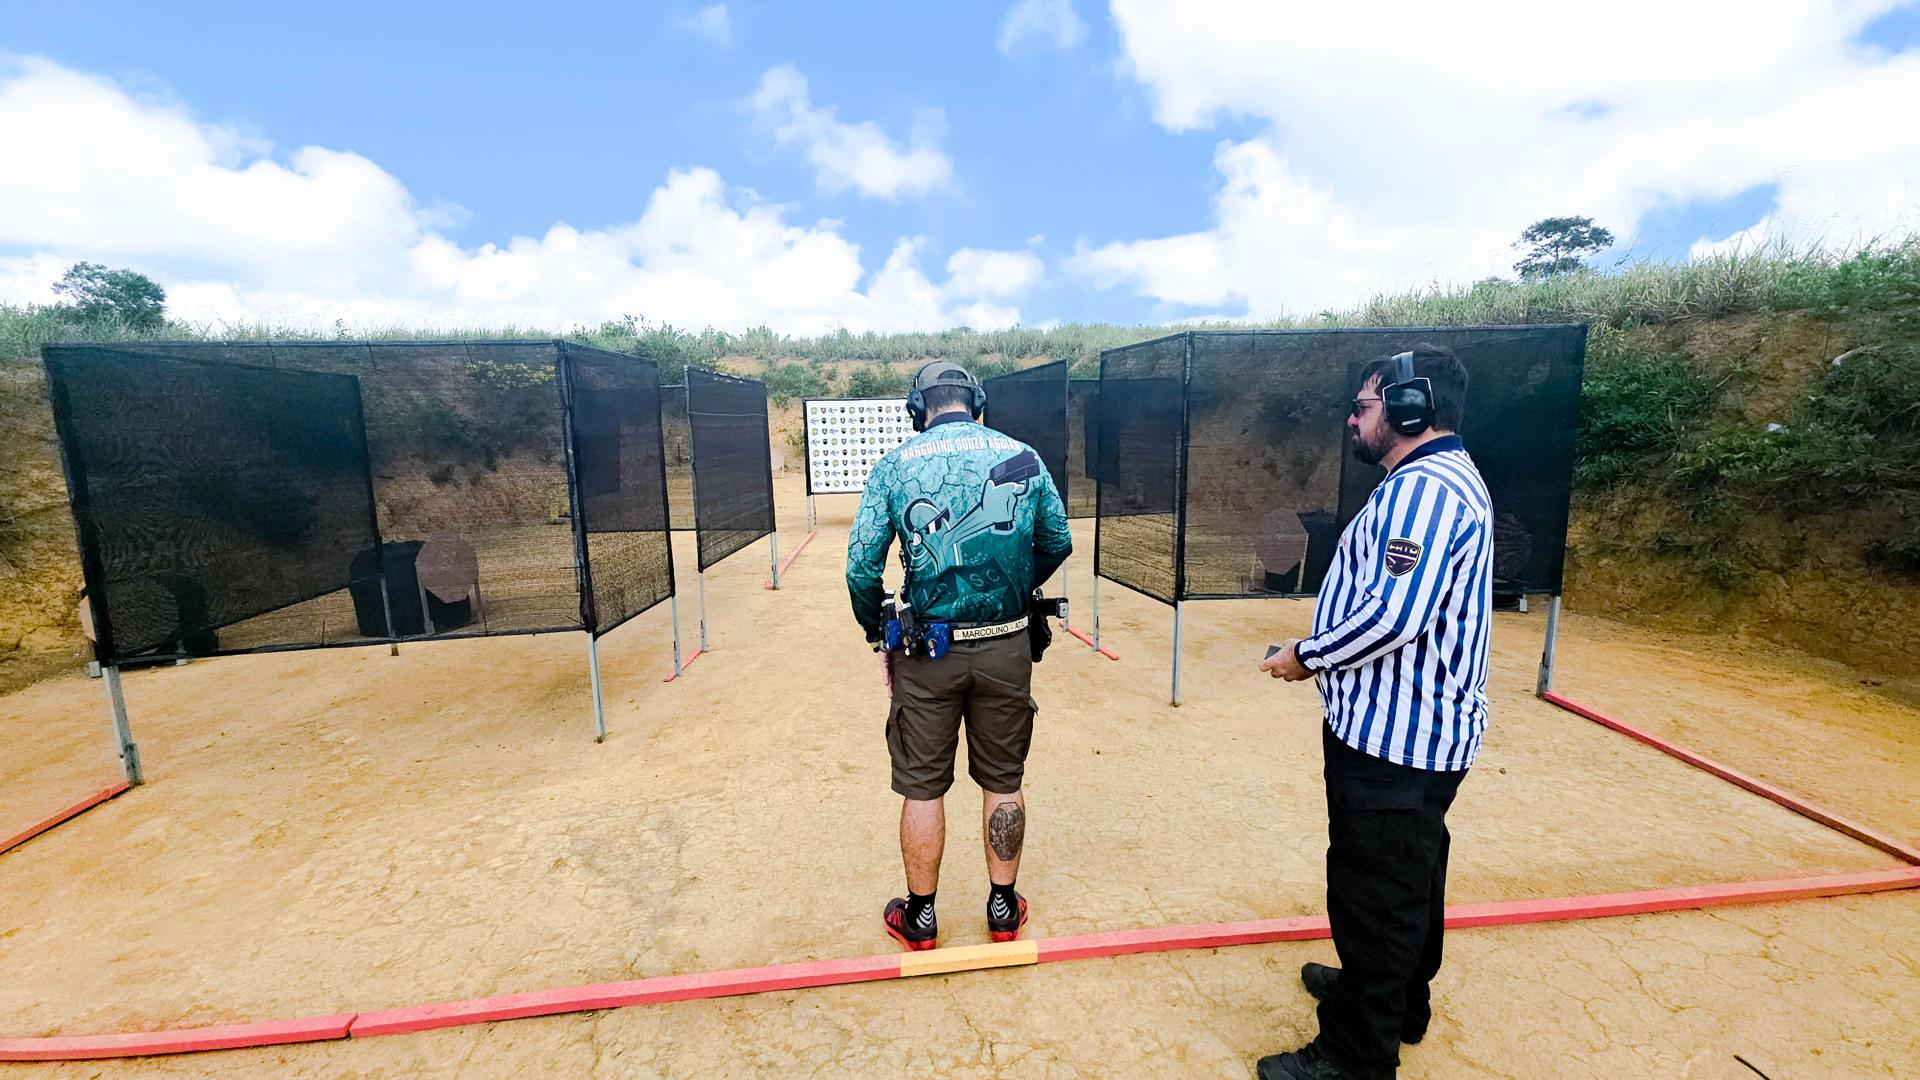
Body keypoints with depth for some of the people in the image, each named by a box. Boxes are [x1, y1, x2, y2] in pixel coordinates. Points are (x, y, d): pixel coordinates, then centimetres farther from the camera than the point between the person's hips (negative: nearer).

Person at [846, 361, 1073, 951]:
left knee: (923, 788, 15)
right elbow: (1057, 544, 9)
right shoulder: (1023, 457, 0)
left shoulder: (895, 465, -4)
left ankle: (919, 917, 31)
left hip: (928, 650, -1)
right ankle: (1003, 908, 34)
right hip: (1007, 647, 2)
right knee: (1003, 782, 18)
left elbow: (861, 567, -7)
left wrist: (879, 637, 9)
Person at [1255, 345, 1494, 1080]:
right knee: (1406, 879, 25)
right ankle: (1398, 1000, 46)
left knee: (1373, 891, 4)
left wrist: (1307, 655, -15)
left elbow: (1393, 616, -29)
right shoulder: (1439, 480, 13)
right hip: (1417, 726, 11)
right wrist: (1325, 652, 10)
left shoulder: (1423, 486, -21)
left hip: (1394, 734, -11)